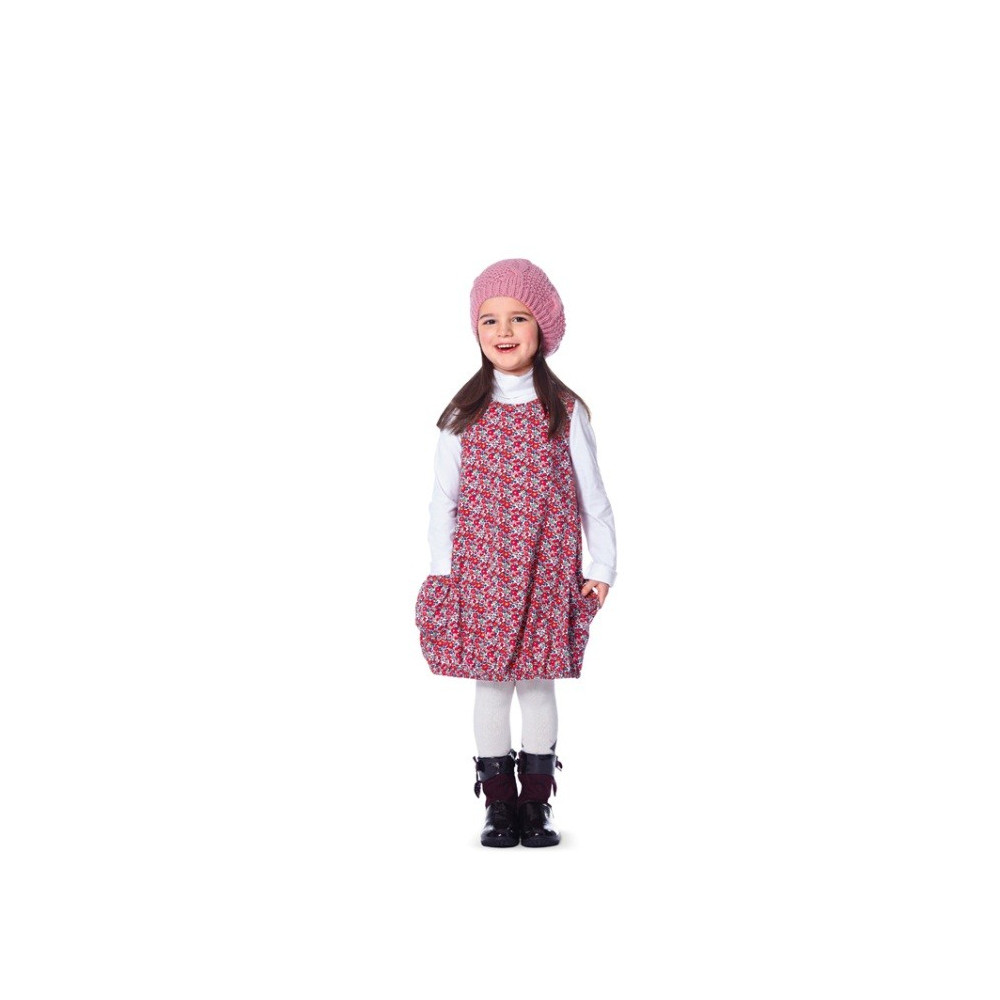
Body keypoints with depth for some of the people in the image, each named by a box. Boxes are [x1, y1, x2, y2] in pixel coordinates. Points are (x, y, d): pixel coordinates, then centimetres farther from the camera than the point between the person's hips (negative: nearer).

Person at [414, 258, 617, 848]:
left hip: (547, 570, -1)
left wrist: (602, 567, 0)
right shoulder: (465, 415, 2)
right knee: (490, 684, 4)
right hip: (481, 571, 1)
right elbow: (444, 498, 5)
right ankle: (500, 807, 14)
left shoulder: (565, 411, 0)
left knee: (540, 684, 4)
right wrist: (441, 573, 0)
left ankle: (537, 807, 16)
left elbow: (591, 495, 3)